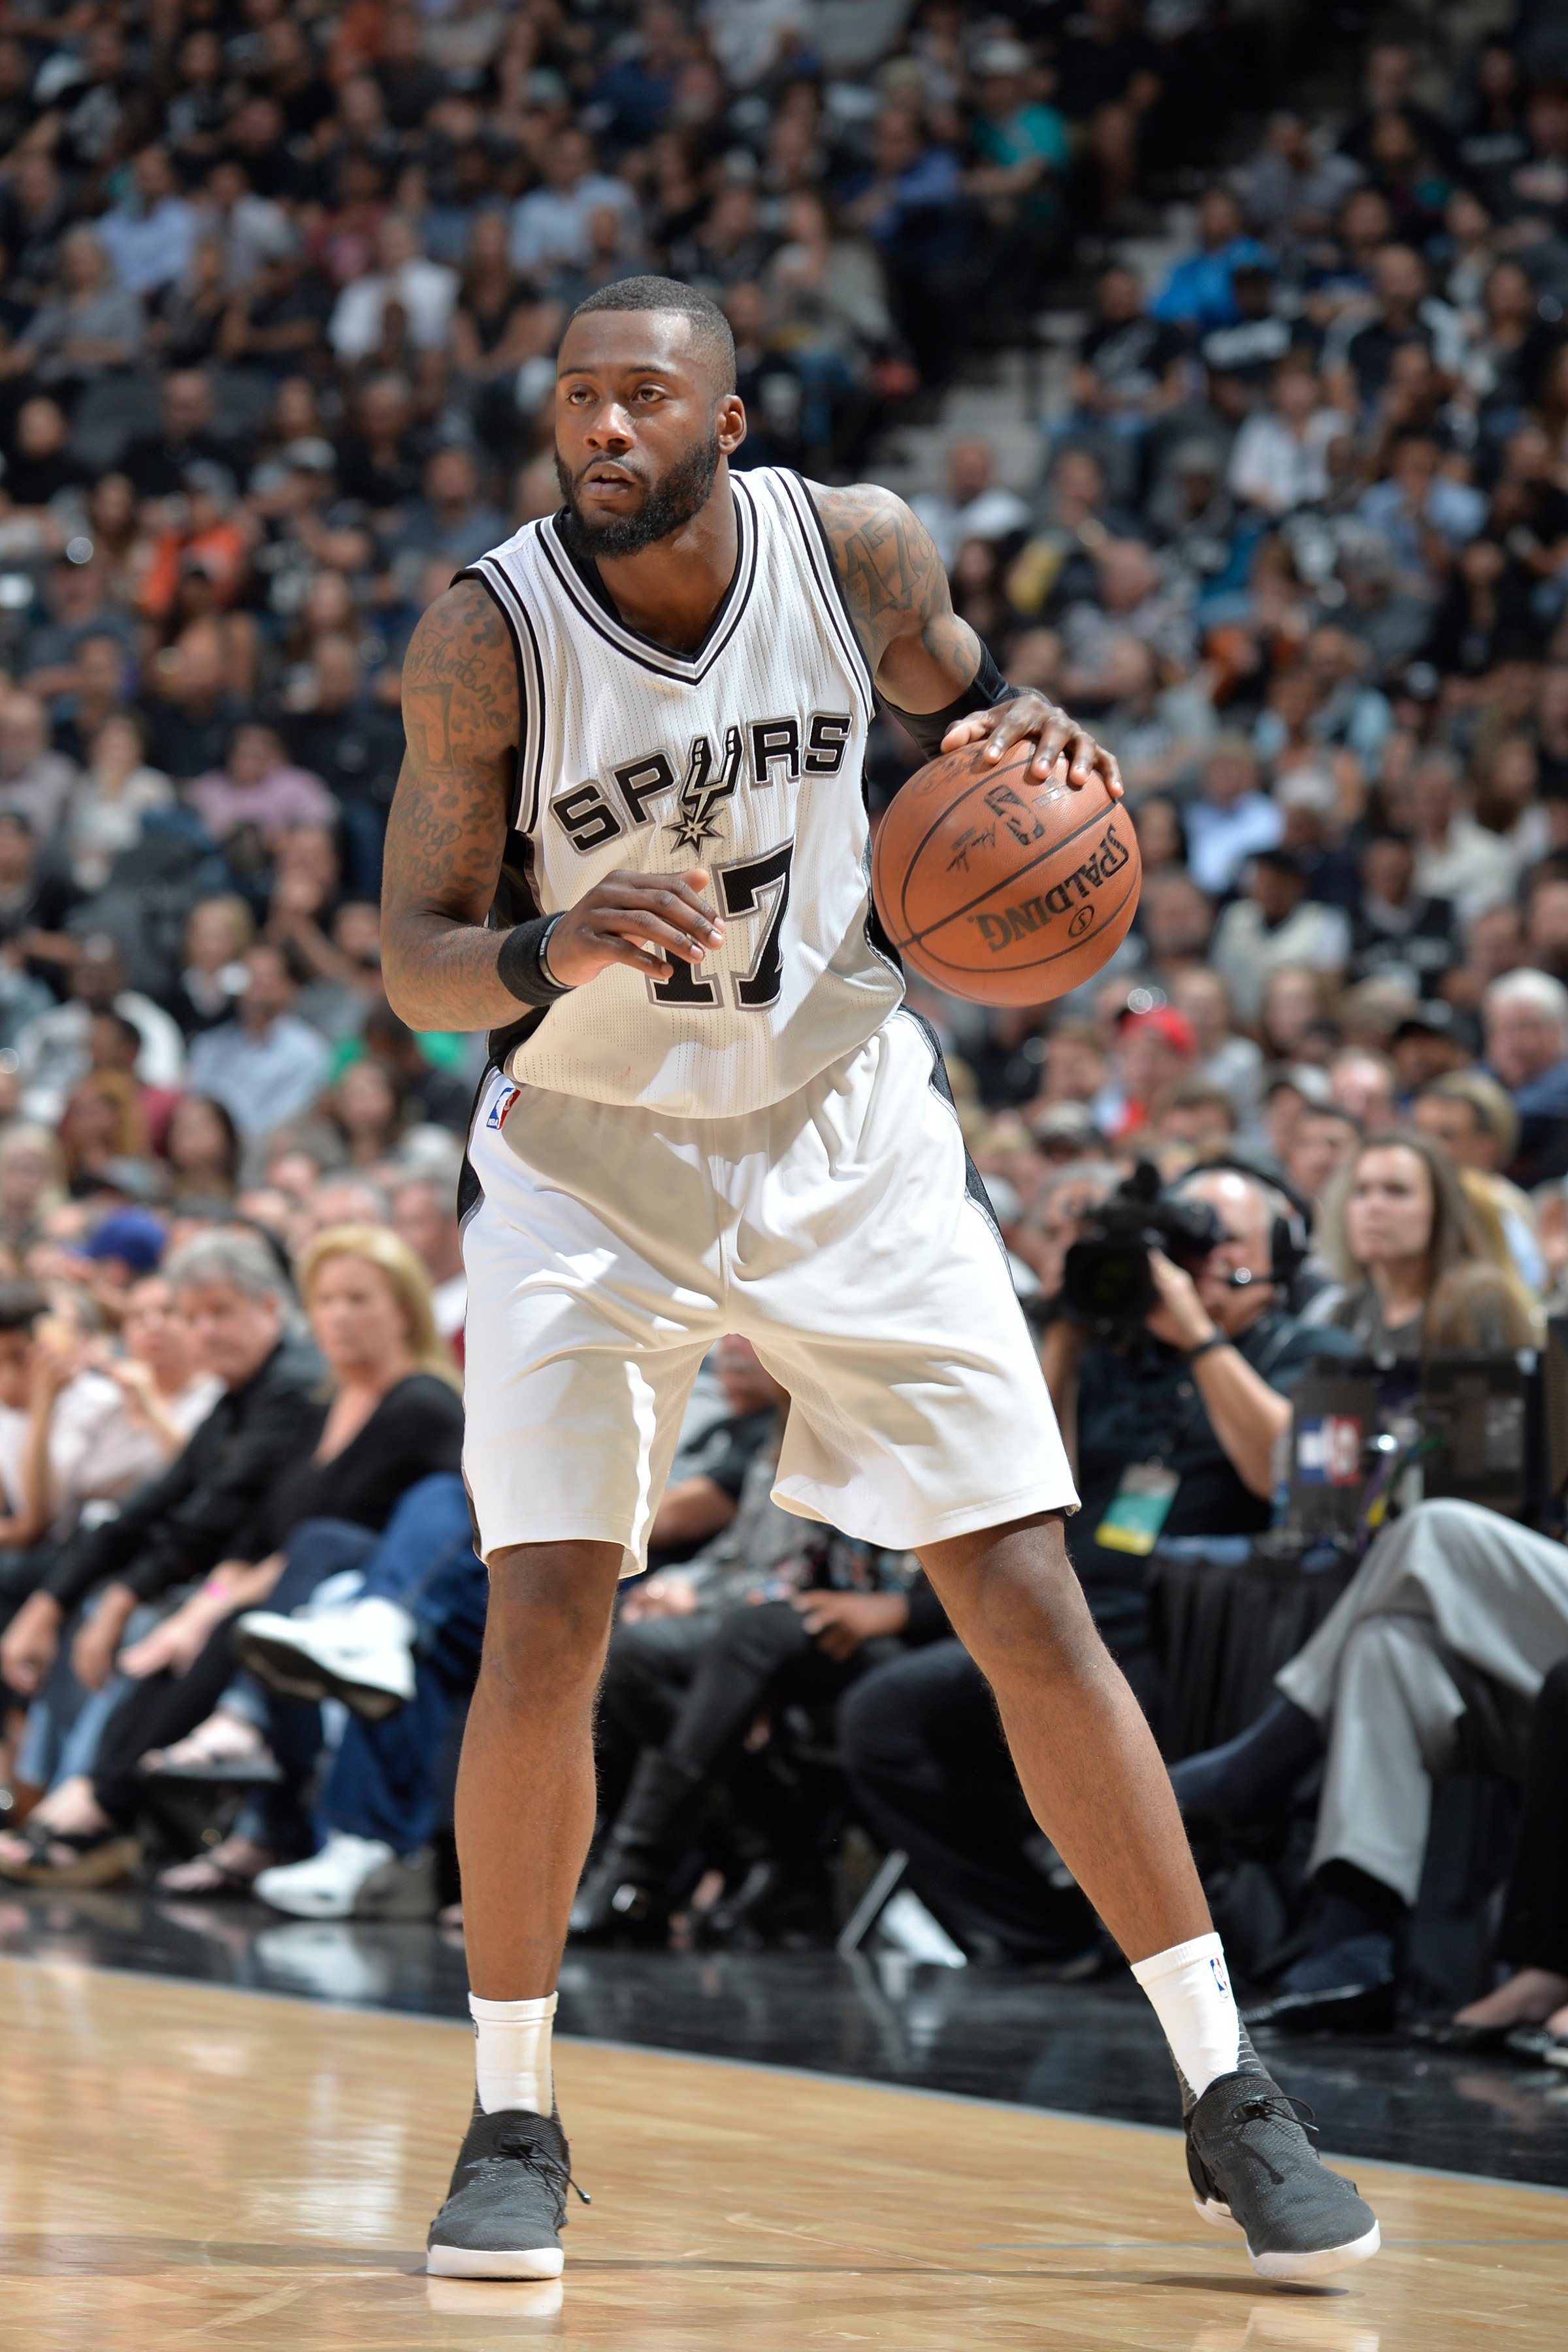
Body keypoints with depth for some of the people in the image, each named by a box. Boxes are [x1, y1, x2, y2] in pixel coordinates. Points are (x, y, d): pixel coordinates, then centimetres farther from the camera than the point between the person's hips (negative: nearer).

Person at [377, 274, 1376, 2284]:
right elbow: (415, 964, -15)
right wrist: (556, 948, -37)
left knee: (1032, 1609, -2)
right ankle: (512, 2126, 3)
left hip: (846, 1139, 2)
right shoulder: (488, 634, -17)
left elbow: (952, 700, 10)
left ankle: (1228, 2099, 6)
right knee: (543, 1630, -14)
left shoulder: (858, 548, -11)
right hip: (591, 1158, -2)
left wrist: (1020, 738, -14)